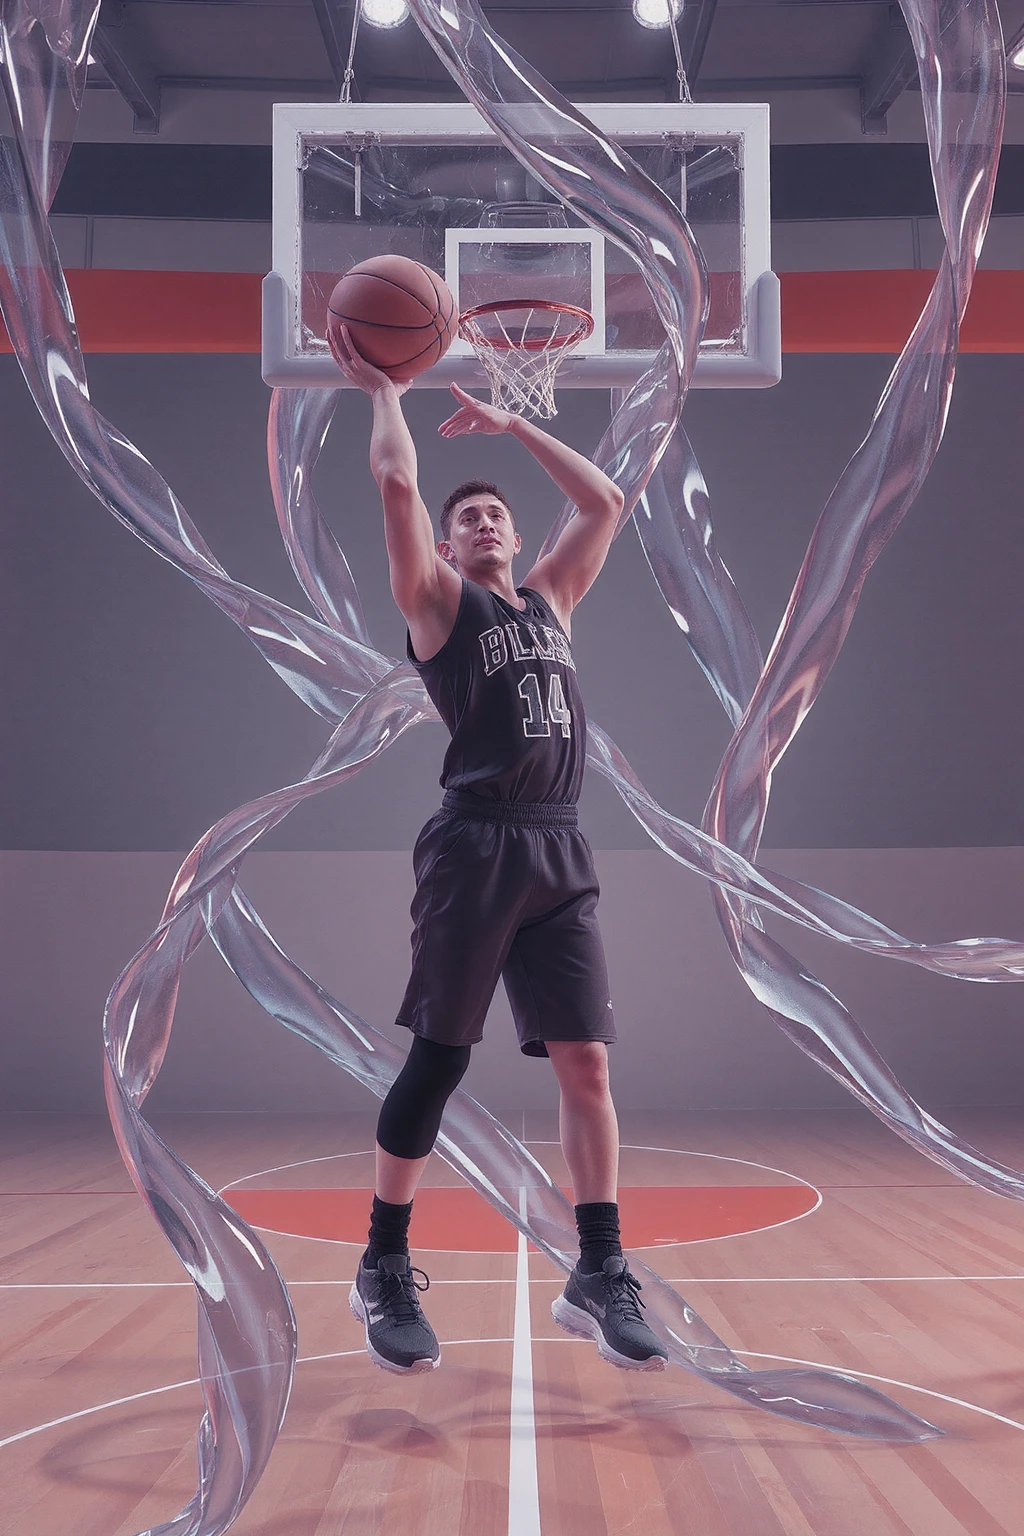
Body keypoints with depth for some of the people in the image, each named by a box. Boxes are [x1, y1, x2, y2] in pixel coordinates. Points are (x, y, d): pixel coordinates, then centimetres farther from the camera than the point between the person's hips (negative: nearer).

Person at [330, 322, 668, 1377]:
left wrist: (509, 425, 28)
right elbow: (396, 483, -4)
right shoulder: (437, 602, 7)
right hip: (475, 845, -5)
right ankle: (384, 1270, 13)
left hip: (560, 851, 5)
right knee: (438, 1058, -2)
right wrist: (383, 388, 11)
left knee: (586, 1062, 1)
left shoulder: (550, 599, 22)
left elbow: (605, 501, 24)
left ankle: (599, 1277, 9)